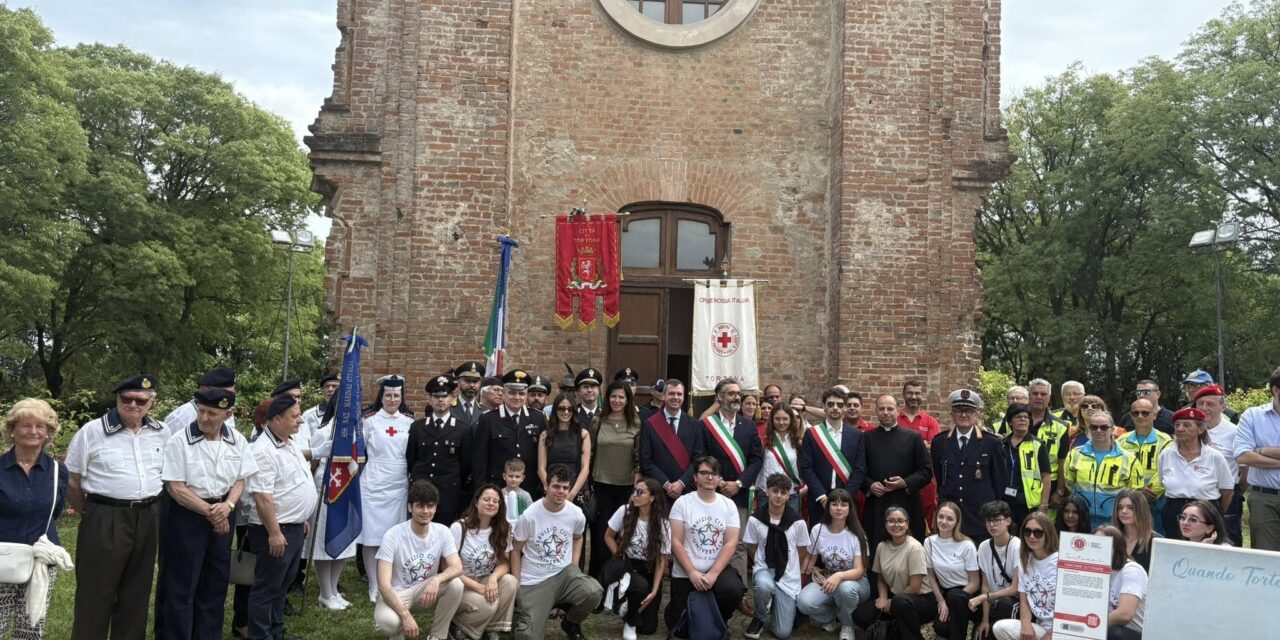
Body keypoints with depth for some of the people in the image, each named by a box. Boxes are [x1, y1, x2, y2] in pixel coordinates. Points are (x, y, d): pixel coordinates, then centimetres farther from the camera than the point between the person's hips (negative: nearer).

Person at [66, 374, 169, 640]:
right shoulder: (92, 431, -7)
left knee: (137, 590, 14)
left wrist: (151, 506, 13)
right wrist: (91, 512, 5)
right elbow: (70, 481, 0)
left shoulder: (162, 432, 5)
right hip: (105, 520, -4)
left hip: (148, 519, 4)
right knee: (96, 592, 3)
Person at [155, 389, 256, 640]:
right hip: (185, 516, -5)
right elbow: (176, 488, -14)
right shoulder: (180, 441, -14)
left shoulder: (237, 441, 0)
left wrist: (227, 506, -14)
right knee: (180, 585, 3)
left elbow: (240, 480, 5)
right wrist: (208, 511, -15)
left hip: (222, 517, 5)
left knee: (215, 581, 14)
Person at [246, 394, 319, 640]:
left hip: (294, 528, 10)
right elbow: (262, 497, -24)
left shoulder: (290, 443, 11)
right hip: (276, 530, -10)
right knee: (267, 587, 2)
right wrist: (274, 533, -23)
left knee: (282, 584, 19)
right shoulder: (264, 451, -20)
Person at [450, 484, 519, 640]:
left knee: (510, 581, -25)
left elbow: (504, 563, -3)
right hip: (460, 586, -5)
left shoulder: (502, 529, -1)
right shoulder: (459, 528, -16)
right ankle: (457, 627, -3)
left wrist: (493, 578, -27)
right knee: (488, 604, -32)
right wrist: (479, 587, -22)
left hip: (486, 582, 5)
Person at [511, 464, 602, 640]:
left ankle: (571, 623, 5)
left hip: (564, 572, 2)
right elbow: (516, 551, -1)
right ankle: (521, 609, 25)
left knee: (594, 592, -29)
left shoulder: (577, 514, -4)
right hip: (533, 581, -2)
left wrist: (574, 567, 5)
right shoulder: (529, 516, -13)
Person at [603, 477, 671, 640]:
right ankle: (630, 623, -6)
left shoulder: (663, 524, -14)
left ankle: (629, 606, 30)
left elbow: (661, 561, -11)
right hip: (627, 565, 0)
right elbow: (608, 536, 4)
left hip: (649, 570, 1)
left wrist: (654, 591, -18)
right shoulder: (624, 512, -12)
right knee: (640, 585, -37)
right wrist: (620, 558, -8)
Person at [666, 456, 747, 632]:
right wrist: (692, 573, -16)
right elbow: (676, 542, -8)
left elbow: (731, 543, -5)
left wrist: (713, 574, -16)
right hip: (685, 574, -1)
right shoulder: (682, 503, -5)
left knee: (733, 590, -31)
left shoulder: (729, 505, 1)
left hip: (718, 569, 1)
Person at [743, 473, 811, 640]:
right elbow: (751, 549, 4)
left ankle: (776, 604, 29)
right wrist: (764, 564, 2)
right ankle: (759, 618, -6)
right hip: (764, 570, -1)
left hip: (788, 578, 1)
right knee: (765, 585, -40)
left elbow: (803, 553, 6)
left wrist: (789, 568, 9)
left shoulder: (798, 522, -9)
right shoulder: (754, 520, -10)